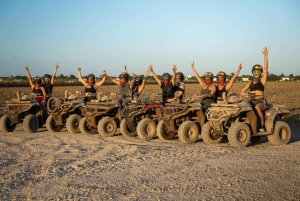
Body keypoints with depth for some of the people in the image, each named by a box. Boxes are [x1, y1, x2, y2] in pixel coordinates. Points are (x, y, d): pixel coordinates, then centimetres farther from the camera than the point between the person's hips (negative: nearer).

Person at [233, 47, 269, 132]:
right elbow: (242, 91, 19)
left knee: (257, 107, -37)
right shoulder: (250, 83, 19)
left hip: (261, 101, -5)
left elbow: (265, 69, -5)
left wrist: (265, 56, -12)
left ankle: (262, 127, -28)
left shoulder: (262, 80, 5)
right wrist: (234, 94, 3)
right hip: (252, 101, 5)